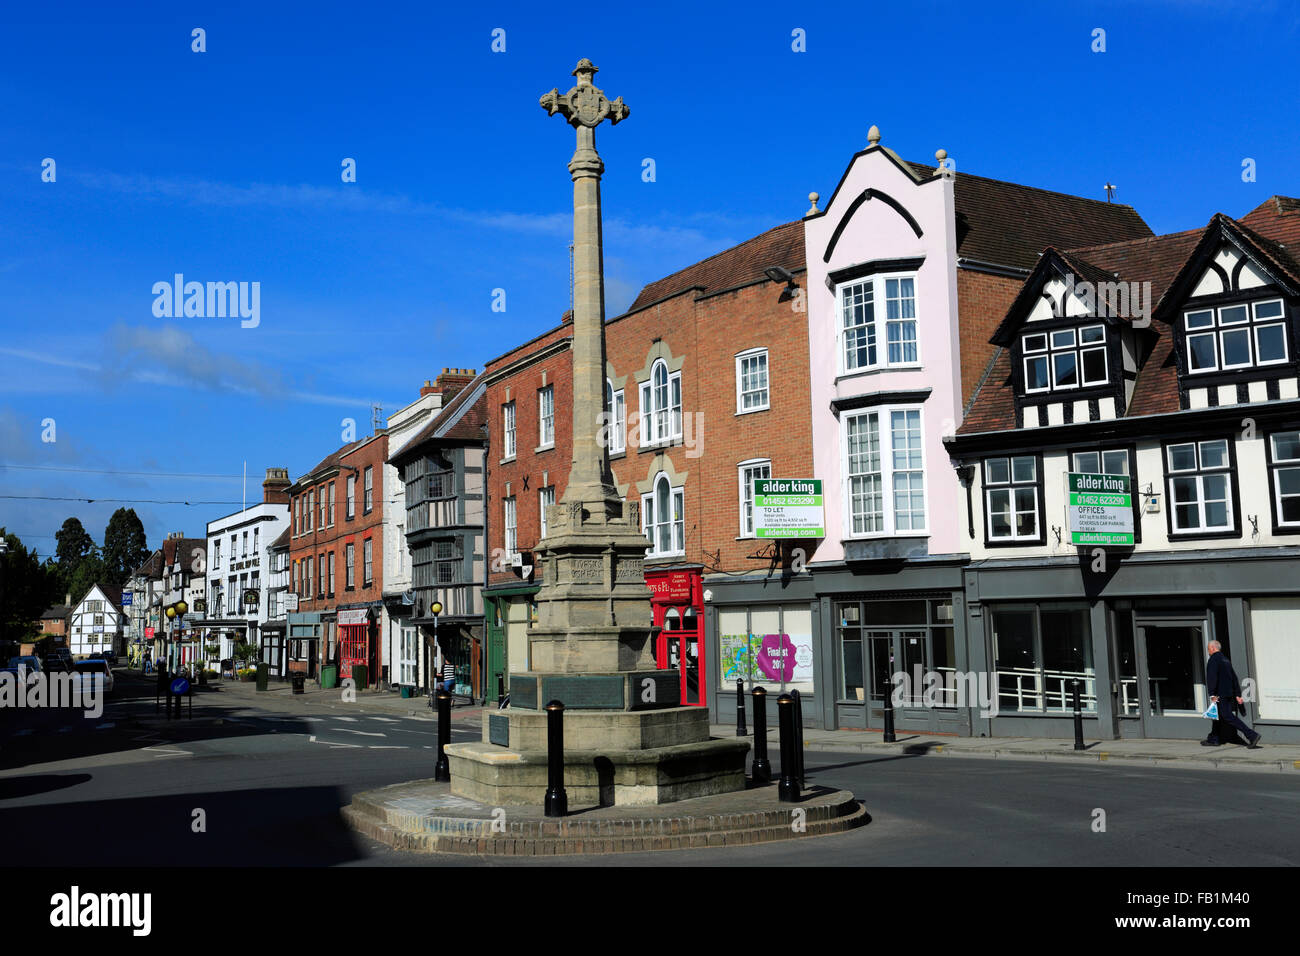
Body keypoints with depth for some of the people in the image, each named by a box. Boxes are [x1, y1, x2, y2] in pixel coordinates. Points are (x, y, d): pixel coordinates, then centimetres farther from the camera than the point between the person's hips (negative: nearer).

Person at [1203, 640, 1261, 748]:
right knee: (1218, 716, 16)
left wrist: (1212, 694, -22)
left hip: (1221, 695, -10)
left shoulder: (1213, 660, -11)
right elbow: (1234, 677, 19)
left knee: (1228, 716, -11)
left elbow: (1212, 678, -21)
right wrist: (1237, 695, 20)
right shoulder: (1226, 660, 17)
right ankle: (1213, 739, 22)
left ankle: (1252, 735, -18)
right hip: (1229, 693, 10)